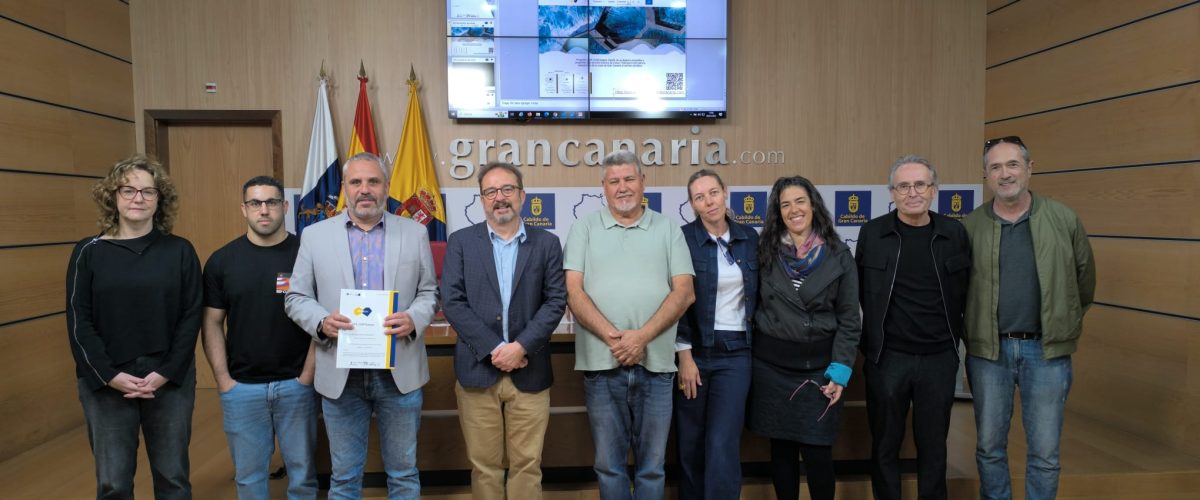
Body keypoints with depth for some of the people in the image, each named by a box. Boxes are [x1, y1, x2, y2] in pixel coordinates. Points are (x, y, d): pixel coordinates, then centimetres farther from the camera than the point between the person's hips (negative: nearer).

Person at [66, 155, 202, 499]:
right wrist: (109, 375, -12)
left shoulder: (180, 251, 1)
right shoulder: (89, 252, 1)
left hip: (171, 380, 0)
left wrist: (166, 372, -11)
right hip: (106, 383, 0)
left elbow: (191, 316, -2)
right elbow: (79, 322, -2)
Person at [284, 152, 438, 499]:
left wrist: (413, 319, -15)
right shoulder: (315, 235, 4)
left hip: (400, 371, 0)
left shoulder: (415, 233, 4)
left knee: (403, 472, 12)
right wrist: (322, 322, -16)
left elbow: (429, 291, 6)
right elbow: (296, 297, 5)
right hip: (340, 373, 0)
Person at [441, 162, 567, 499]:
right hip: (477, 370, 0)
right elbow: (452, 301, -4)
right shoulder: (461, 242, 4)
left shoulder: (546, 243, 6)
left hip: (529, 372, 1)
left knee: (527, 465, 8)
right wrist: (494, 349, -12)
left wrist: (520, 347, -13)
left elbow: (556, 301, -1)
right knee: (484, 466, 8)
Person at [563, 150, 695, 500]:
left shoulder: (668, 230, 7)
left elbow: (684, 292, -1)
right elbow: (574, 291, -2)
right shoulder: (585, 228, 6)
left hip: (655, 363, 0)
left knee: (652, 466, 10)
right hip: (602, 364, 0)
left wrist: (642, 336, -14)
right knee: (609, 464, 10)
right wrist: (612, 336, -15)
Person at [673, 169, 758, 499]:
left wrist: (755, 337, 9)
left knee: (723, 446, -4)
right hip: (693, 350, -1)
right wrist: (684, 355, -10)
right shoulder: (682, 239, -6)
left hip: (735, 353, 2)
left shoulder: (749, 238, 6)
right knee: (690, 443, 9)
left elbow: (756, 295, 14)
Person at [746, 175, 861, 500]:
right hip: (771, 364, 1)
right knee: (781, 449, 9)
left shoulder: (838, 255, 0)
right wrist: (749, 355, 0)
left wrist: (840, 371, -6)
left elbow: (849, 319, 0)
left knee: (817, 453, 0)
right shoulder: (765, 252, 1)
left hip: (818, 364, -1)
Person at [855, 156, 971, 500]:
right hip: (887, 357, -1)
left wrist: (956, 336, 4)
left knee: (933, 446, 14)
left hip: (940, 358, 1)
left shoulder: (955, 233, 0)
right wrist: (868, 343, 3)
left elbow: (965, 292, 7)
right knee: (885, 446, 11)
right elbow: (860, 292, 3)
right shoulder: (872, 233, -4)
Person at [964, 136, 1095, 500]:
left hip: (1047, 350, 0)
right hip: (987, 351, 0)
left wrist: (1069, 321, 16)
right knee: (989, 447, 12)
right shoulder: (970, 226, -3)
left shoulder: (1064, 219, -1)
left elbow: (1085, 276, 11)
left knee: (1045, 452, 7)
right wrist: (969, 335, 6)